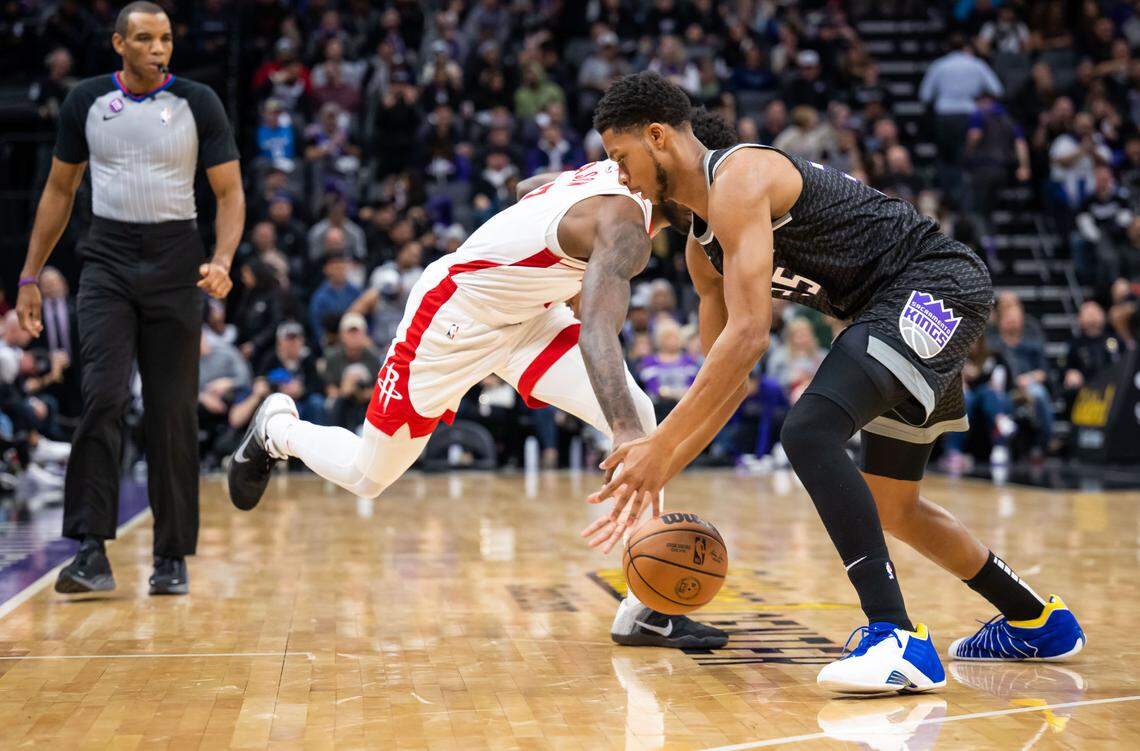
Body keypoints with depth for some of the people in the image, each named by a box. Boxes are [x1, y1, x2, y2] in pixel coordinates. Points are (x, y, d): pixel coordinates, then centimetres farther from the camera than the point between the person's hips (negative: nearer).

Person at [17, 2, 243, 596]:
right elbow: (60, 190, 14)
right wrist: (30, 275, 11)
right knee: (102, 396, -14)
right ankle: (92, 552, -12)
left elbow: (230, 192, 1)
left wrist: (222, 261, -17)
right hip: (108, 260, 1)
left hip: (175, 262, -1)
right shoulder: (86, 101, 5)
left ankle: (172, 557, 11)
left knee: (172, 411, 1)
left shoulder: (198, 104, 0)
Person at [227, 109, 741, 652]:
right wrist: (627, 437, -60)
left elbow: (531, 187, 16)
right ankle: (278, 428, 41)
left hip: (526, 315, 9)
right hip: (452, 320, -9)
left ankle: (644, 611, -13)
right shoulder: (624, 222, -31)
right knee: (366, 477, 6)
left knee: (636, 415, -15)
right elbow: (598, 332, -48)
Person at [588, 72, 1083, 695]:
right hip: (897, 311, 11)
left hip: (936, 283, -11)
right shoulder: (702, 251, 14)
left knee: (809, 433, -27)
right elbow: (727, 379, 16)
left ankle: (898, 638, -26)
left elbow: (748, 335, -27)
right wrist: (659, 473, 7)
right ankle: (1036, 623, 37)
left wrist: (661, 444, -26)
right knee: (893, 509, 19)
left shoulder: (738, 178, -17)